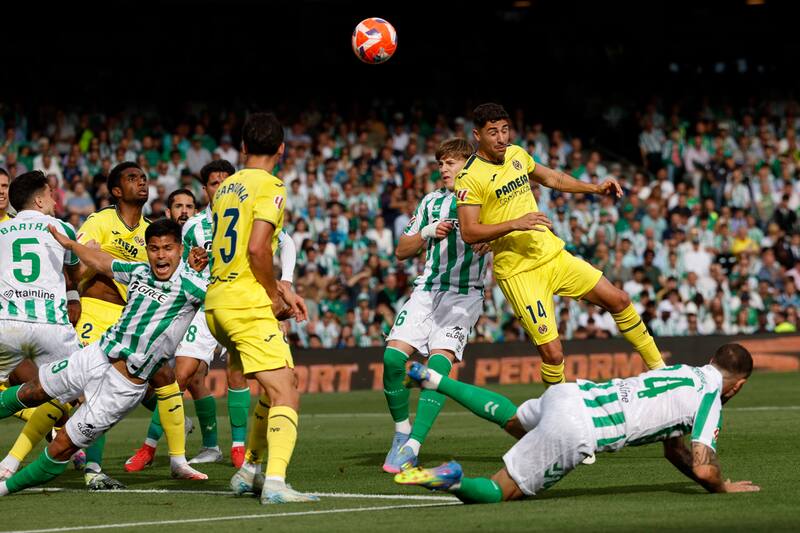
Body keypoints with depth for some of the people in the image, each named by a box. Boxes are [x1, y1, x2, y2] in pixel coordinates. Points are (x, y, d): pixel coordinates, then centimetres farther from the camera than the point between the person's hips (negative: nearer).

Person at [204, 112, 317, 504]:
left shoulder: (227, 187, 16)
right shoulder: (270, 187, -8)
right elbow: (257, 249, -19)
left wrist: (279, 291, 18)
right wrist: (275, 297, -5)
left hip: (217, 303, 8)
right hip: (248, 305, -8)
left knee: (274, 387, 23)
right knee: (286, 396, -13)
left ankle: (248, 471, 25)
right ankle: (275, 483, -30)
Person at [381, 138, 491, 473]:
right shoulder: (431, 202, 17)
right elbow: (401, 251, 18)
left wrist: (488, 239, -22)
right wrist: (427, 232, 0)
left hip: (464, 294, -4)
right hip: (427, 290, 4)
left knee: (438, 362, -22)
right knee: (393, 356, -13)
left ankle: (411, 449, -24)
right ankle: (402, 433, 8)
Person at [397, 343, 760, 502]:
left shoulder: (684, 371, 21)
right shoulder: (710, 398, -3)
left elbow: (674, 449, 32)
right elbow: (703, 468, -11)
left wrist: (707, 480, 28)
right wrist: (724, 487, 9)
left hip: (570, 393, 8)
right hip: (575, 431, -8)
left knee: (513, 420, 40)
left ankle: (433, 379, 33)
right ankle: (451, 479, -29)